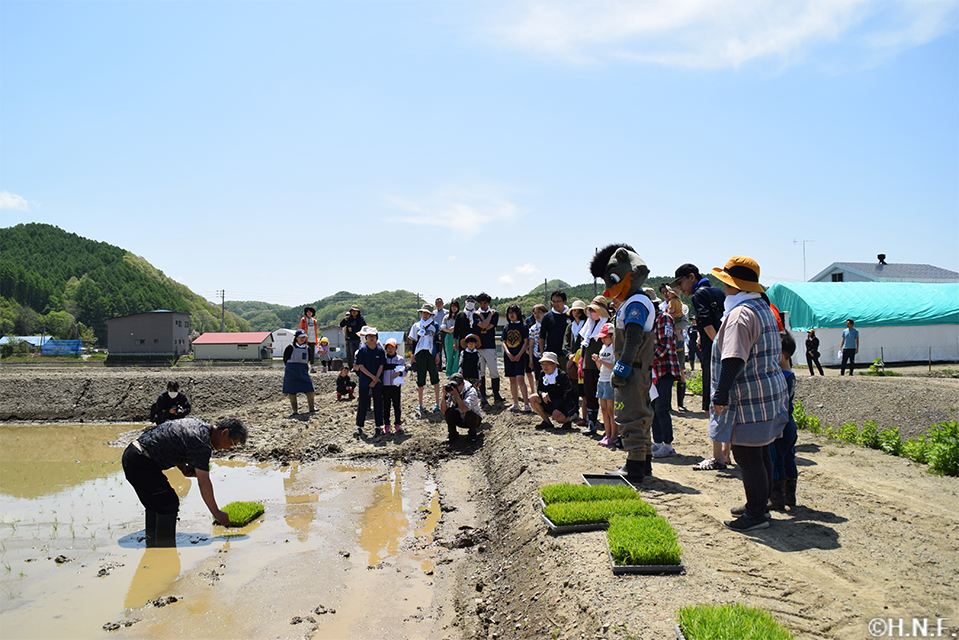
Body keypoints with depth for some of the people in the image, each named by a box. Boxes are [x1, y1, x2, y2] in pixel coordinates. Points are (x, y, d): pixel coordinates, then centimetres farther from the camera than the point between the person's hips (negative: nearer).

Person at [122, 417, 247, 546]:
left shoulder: (198, 424, 10)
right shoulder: (202, 443, -19)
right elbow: (204, 483, -18)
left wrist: (185, 469, 8)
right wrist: (216, 512, -9)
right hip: (141, 463, -10)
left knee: (155, 505, 20)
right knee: (169, 504, -6)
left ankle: (152, 545, 28)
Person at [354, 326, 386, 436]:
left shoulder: (380, 350, 1)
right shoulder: (362, 350, -1)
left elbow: (381, 366, -1)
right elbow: (361, 366, -5)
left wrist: (375, 380, -10)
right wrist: (372, 376, -13)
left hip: (378, 381, 1)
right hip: (364, 381, -1)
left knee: (378, 403, 4)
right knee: (362, 403, 2)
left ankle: (378, 427, 12)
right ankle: (359, 426, 11)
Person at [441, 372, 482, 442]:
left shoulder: (471, 392, -27)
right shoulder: (451, 391, -13)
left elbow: (464, 409, -43)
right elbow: (443, 409, -20)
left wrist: (456, 395, -44)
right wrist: (444, 395, -33)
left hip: (474, 418, -3)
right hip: (459, 419, 3)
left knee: (470, 415, -36)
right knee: (448, 412, -25)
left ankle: (472, 431, -3)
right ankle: (452, 434, -3)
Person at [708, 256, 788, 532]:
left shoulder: (740, 314, -18)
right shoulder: (764, 309, 16)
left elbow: (733, 359, -25)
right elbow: (776, 352, 22)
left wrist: (721, 396, -24)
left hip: (748, 399, -11)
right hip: (769, 391, 11)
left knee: (747, 456, -4)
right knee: (761, 453, 17)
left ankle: (755, 515, 2)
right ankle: (759, 504, 27)